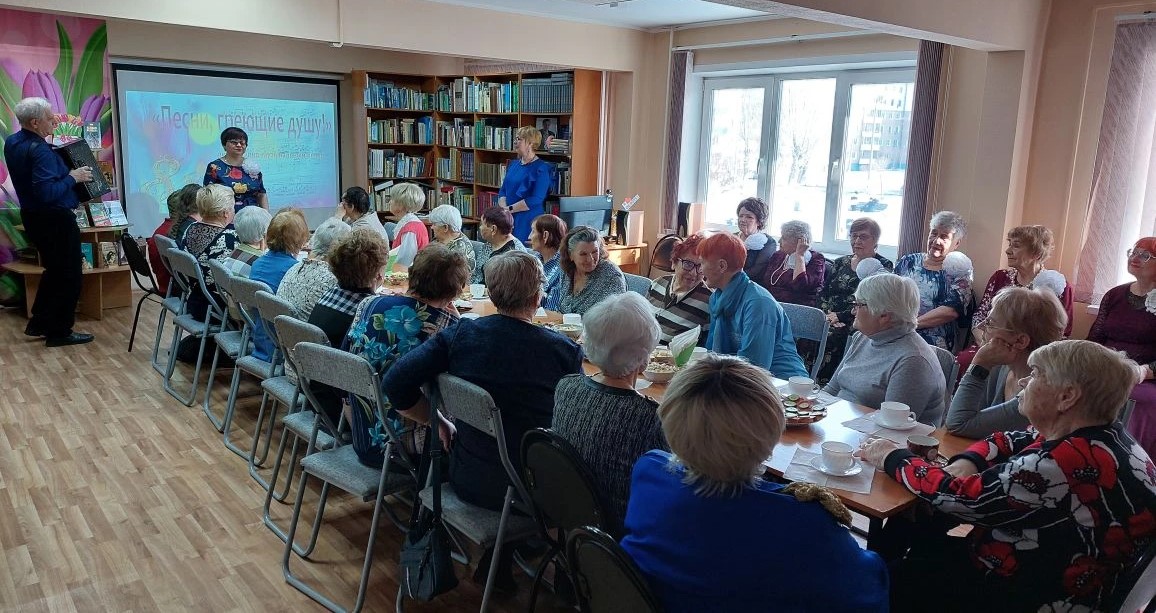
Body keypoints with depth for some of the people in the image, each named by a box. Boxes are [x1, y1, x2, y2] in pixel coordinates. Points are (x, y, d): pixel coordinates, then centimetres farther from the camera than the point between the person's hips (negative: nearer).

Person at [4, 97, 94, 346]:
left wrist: (48, 135, 12)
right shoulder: (39, 151, -25)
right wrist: (73, 178, -18)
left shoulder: (12, 142, 4)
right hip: (55, 220, -10)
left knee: (54, 270, 23)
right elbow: (48, 193, -31)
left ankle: (39, 323, 29)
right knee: (69, 275, 2)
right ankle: (60, 332, 9)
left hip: (32, 215, 10)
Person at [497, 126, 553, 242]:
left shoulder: (541, 168, -8)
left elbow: (536, 200, -17)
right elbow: (503, 191, 14)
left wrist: (510, 209, -14)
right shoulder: (513, 165, 16)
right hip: (508, 220, 6)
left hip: (528, 223, -6)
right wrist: (503, 208, -6)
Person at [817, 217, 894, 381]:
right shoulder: (840, 263, 21)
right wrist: (827, 314, -5)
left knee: (829, 337, -33)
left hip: (855, 325, -4)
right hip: (831, 318, 4)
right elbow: (823, 294, 16)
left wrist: (841, 316, -13)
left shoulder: (884, 266, 4)